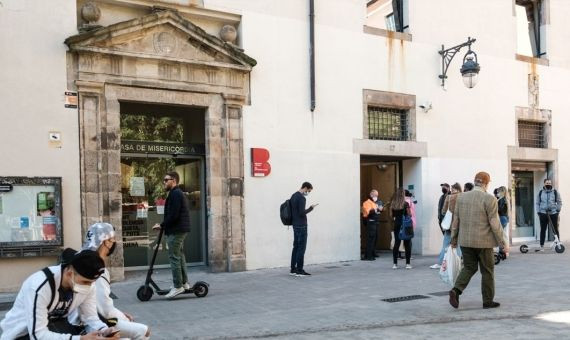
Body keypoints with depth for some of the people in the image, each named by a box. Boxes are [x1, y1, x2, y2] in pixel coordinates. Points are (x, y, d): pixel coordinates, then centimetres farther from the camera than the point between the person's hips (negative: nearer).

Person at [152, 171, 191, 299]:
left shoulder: (175, 194, -14)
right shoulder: (178, 193, 19)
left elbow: (173, 215, -21)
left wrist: (162, 225, -12)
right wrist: (164, 225, 11)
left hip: (175, 231, -11)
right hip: (180, 229, 11)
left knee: (174, 257, -8)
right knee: (179, 255, 16)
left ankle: (178, 287, -6)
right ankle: (184, 283, 23)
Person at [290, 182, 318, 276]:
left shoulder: (293, 196, 14)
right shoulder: (301, 198, -15)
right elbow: (302, 213, -20)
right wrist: (311, 208, -10)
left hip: (295, 225, 9)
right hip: (301, 226, -9)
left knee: (296, 247, 12)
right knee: (301, 248, -5)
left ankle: (293, 269, 14)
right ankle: (299, 270, -2)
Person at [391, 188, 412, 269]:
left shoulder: (392, 204, 0)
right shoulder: (405, 204, -10)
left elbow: (392, 216, 4)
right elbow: (409, 215, -7)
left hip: (396, 225, 3)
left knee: (396, 243, 6)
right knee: (407, 244, 5)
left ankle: (395, 264, 5)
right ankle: (407, 264, 5)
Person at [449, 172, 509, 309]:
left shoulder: (461, 197, 3)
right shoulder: (489, 199, -11)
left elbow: (456, 220, 6)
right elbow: (495, 223, -12)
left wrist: (454, 239, 14)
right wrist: (503, 243, -4)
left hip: (465, 241, 4)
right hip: (483, 241, -4)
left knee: (468, 268, 14)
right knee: (487, 271, 10)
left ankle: (456, 290, -7)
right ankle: (488, 301, 17)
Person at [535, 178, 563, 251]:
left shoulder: (555, 192, 3)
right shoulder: (540, 192, 7)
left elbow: (559, 202, 6)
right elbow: (538, 203, 10)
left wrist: (558, 210, -3)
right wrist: (538, 212, 2)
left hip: (553, 213, -1)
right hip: (543, 213, 1)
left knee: (556, 229, 5)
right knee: (543, 230, 2)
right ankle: (542, 247, 5)